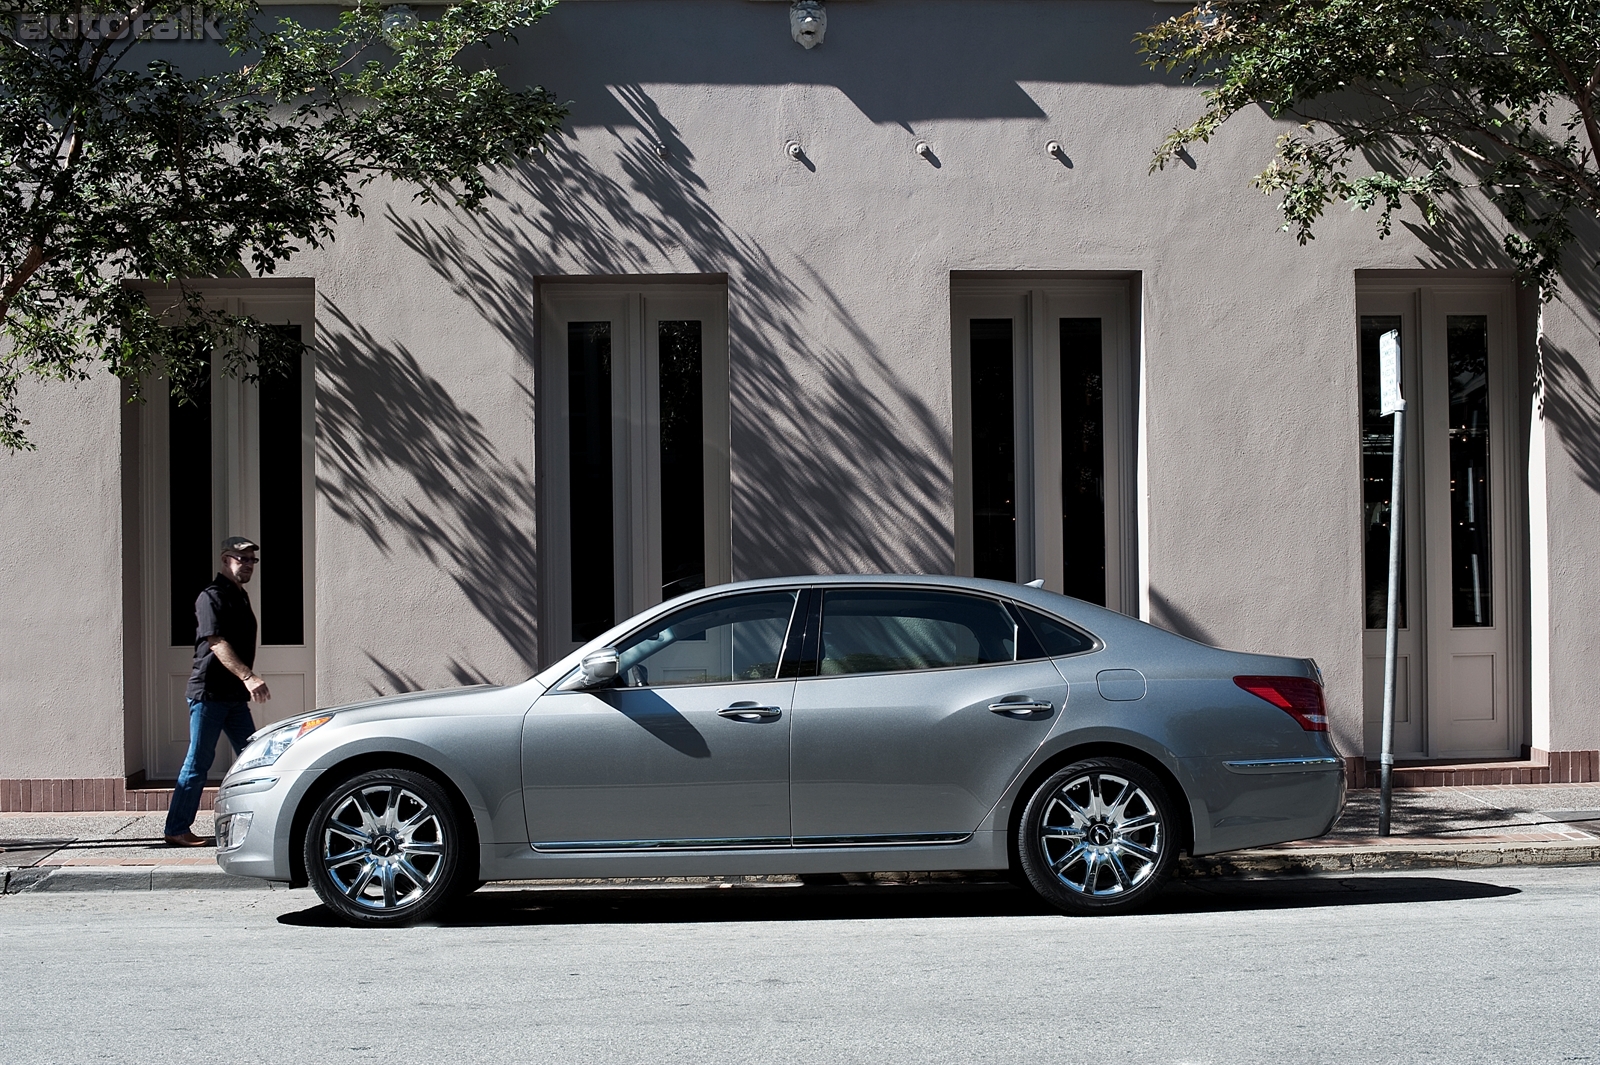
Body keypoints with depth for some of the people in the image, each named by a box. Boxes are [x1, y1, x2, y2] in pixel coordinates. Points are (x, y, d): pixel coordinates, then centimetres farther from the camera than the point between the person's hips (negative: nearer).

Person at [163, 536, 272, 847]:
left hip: (234, 695, 9)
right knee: (199, 763, -5)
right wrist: (248, 676, -33)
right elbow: (217, 643, -23)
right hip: (209, 692, -9)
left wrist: (247, 682, 23)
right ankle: (176, 830, 0)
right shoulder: (212, 597, -11)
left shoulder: (240, 597, 17)